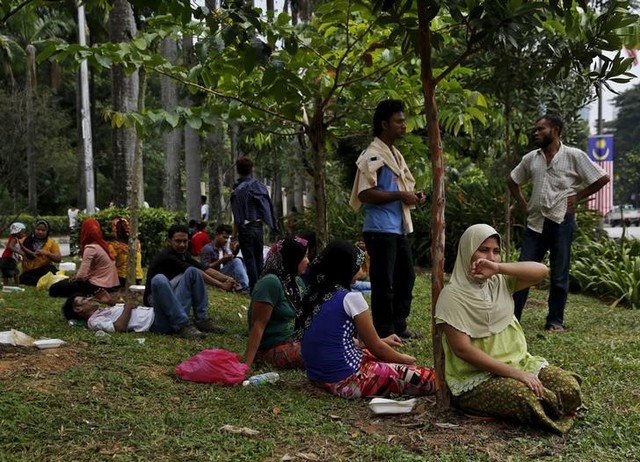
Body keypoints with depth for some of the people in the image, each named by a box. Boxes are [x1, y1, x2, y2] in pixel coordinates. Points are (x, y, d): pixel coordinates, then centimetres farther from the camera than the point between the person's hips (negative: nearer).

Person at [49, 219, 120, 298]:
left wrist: (73, 278, 0)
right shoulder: (103, 244, 9)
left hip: (98, 286, -9)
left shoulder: (91, 248, -16)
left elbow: (81, 275, -20)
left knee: (54, 289, -5)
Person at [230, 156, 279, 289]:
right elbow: (269, 208, 7)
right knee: (259, 258, 15)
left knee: (249, 259, 2)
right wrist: (272, 227, 15)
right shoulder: (261, 186, 2)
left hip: (246, 228, -5)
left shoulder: (237, 191, -13)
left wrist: (234, 236, -7)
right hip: (259, 226, 5)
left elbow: (237, 218, -14)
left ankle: (254, 286, 4)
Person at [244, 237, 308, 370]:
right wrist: (247, 364, -25)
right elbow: (258, 325, -21)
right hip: (274, 348, -8)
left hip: (292, 341, 8)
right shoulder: (271, 283, -19)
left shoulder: (295, 282, 8)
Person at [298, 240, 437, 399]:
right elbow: (376, 347, -5)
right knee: (428, 378, -7)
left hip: (317, 375, 9)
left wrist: (382, 341, 24)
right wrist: (405, 359, 13)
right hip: (344, 381, -9)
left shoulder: (314, 294, 7)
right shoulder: (350, 298, -15)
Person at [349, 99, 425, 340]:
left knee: (406, 277, 16)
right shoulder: (372, 156, -13)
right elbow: (366, 194, -22)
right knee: (383, 283, -2)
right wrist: (400, 196, -19)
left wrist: (413, 195, 7)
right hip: (381, 229, -10)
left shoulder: (395, 154, 16)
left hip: (399, 228, 10)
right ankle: (384, 333, 8)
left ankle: (399, 325, 29)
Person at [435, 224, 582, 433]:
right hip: (476, 376, -6)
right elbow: (462, 349, -19)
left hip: (517, 362, 6)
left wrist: (498, 268, -20)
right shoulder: (452, 296, -12)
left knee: (570, 388, -15)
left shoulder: (501, 282, 6)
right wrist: (514, 373, -21)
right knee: (526, 398, -31)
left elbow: (541, 271, -7)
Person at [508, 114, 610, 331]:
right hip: (535, 221, 4)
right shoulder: (530, 158, 8)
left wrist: (578, 196, -4)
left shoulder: (574, 156, -5)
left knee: (559, 274, 5)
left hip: (560, 221, -4)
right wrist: (523, 204, 10)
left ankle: (555, 320, 15)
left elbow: (603, 178, -2)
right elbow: (512, 181, 21)